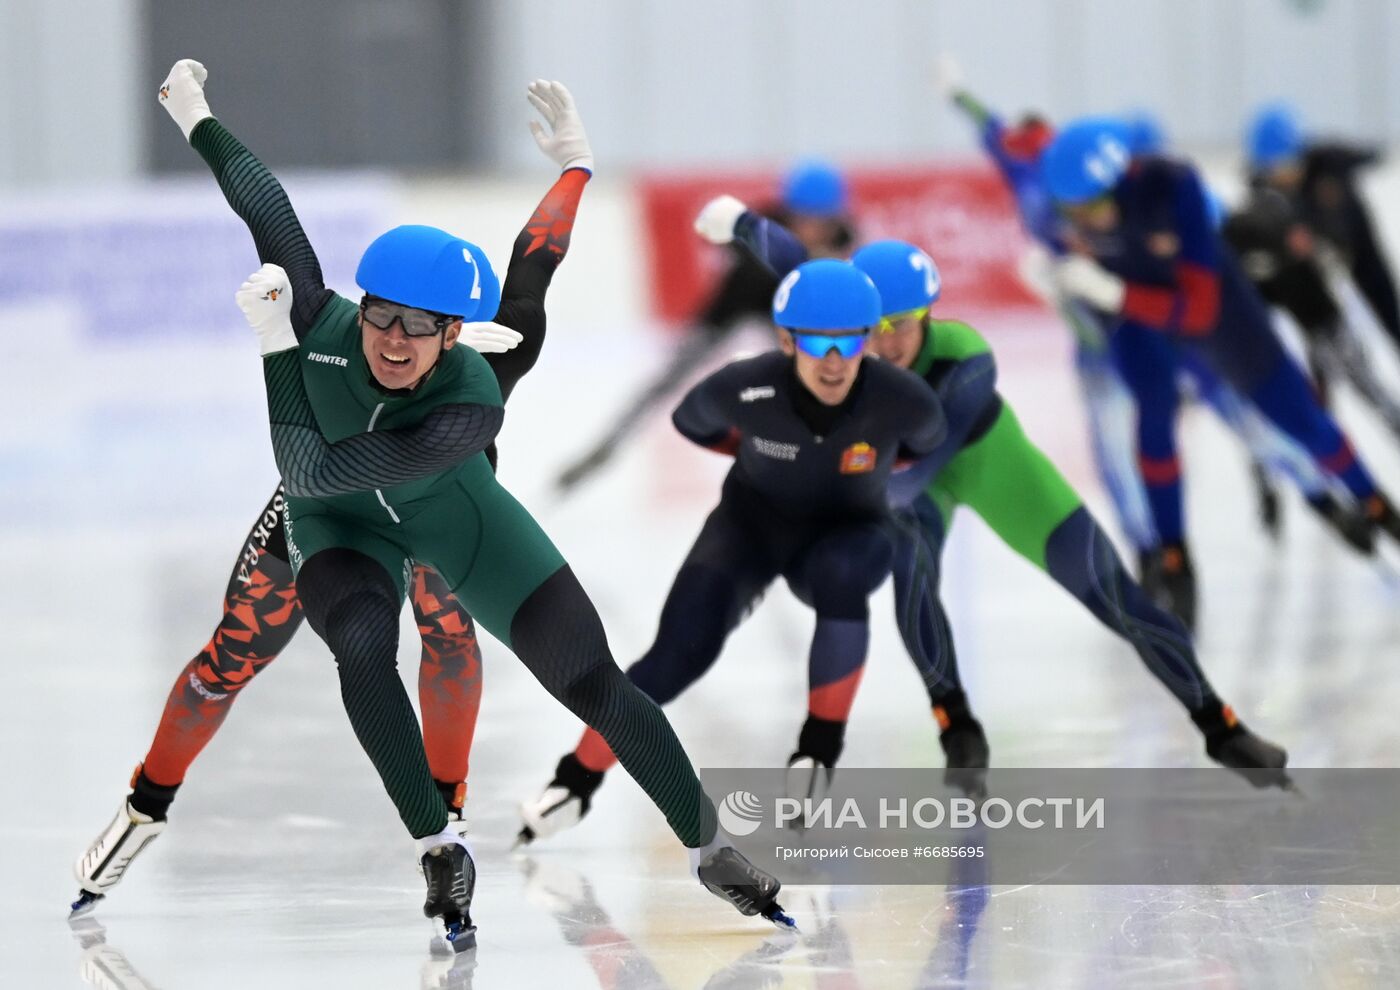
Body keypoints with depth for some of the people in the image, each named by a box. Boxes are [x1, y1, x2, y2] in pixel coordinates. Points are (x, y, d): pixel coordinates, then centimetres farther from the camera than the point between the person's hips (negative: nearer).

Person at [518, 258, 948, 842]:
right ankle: (578, 778, -4)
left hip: (847, 534, 0)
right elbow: (690, 421, -2)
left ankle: (821, 744, -18)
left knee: (839, 575, -37)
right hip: (752, 524, 0)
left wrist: (868, 464, 0)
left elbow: (925, 442, 0)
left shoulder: (903, 401, -28)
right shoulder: (745, 389, -29)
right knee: (682, 650, -21)